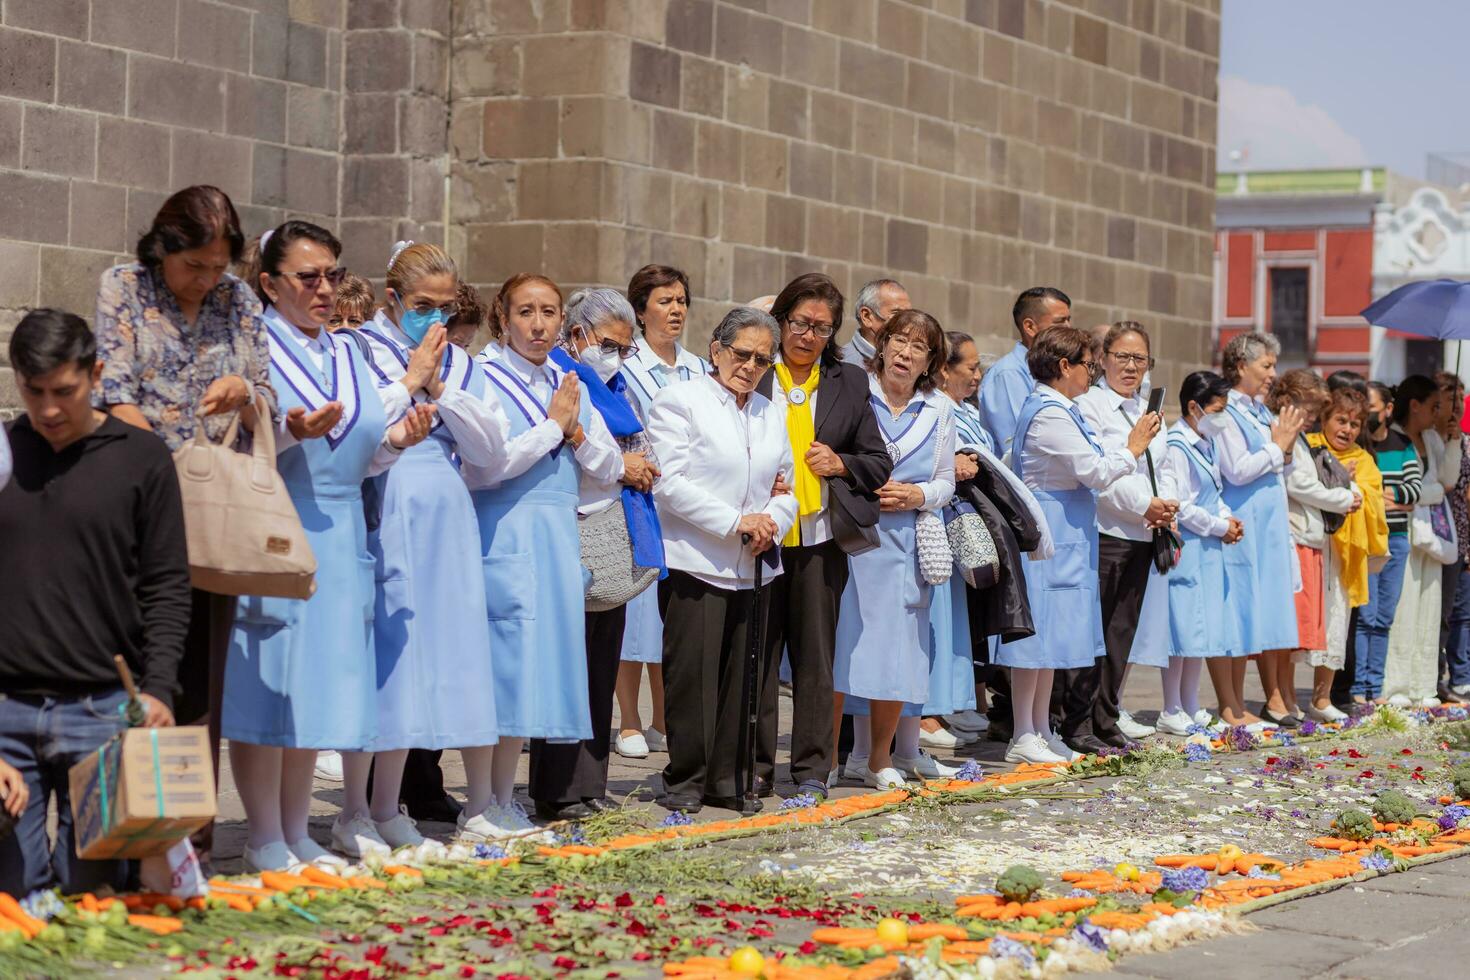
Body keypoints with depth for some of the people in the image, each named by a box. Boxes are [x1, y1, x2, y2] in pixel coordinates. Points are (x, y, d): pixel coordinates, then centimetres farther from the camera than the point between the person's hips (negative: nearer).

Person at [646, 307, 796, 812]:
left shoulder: (772, 413, 20)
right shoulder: (678, 401, -1)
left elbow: (787, 487, 20)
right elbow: (671, 482, -11)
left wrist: (772, 522, -3)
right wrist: (735, 522, -15)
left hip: (753, 566, 6)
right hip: (696, 562, -6)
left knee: (741, 677, 6)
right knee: (692, 674, -5)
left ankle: (728, 780, 13)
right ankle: (684, 780, 2)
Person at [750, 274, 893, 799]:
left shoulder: (849, 382, 11)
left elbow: (879, 462, 13)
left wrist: (841, 464, -5)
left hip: (821, 538, 2)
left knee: (815, 655, 5)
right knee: (757, 654, 2)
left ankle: (812, 769, 12)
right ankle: (754, 766, 10)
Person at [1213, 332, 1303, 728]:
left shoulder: (1262, 413, 16)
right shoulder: (1226, 413, -10)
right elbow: (1237, 471, -18)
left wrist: (1286, 448, 4)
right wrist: (1276, 446, -9)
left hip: (1268, 530, 9)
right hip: (1240, 529, -9)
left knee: (1257, 611, 9)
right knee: (1236, 611, -6)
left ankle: (1238, 705, 14)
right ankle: (1230, 708, -2)